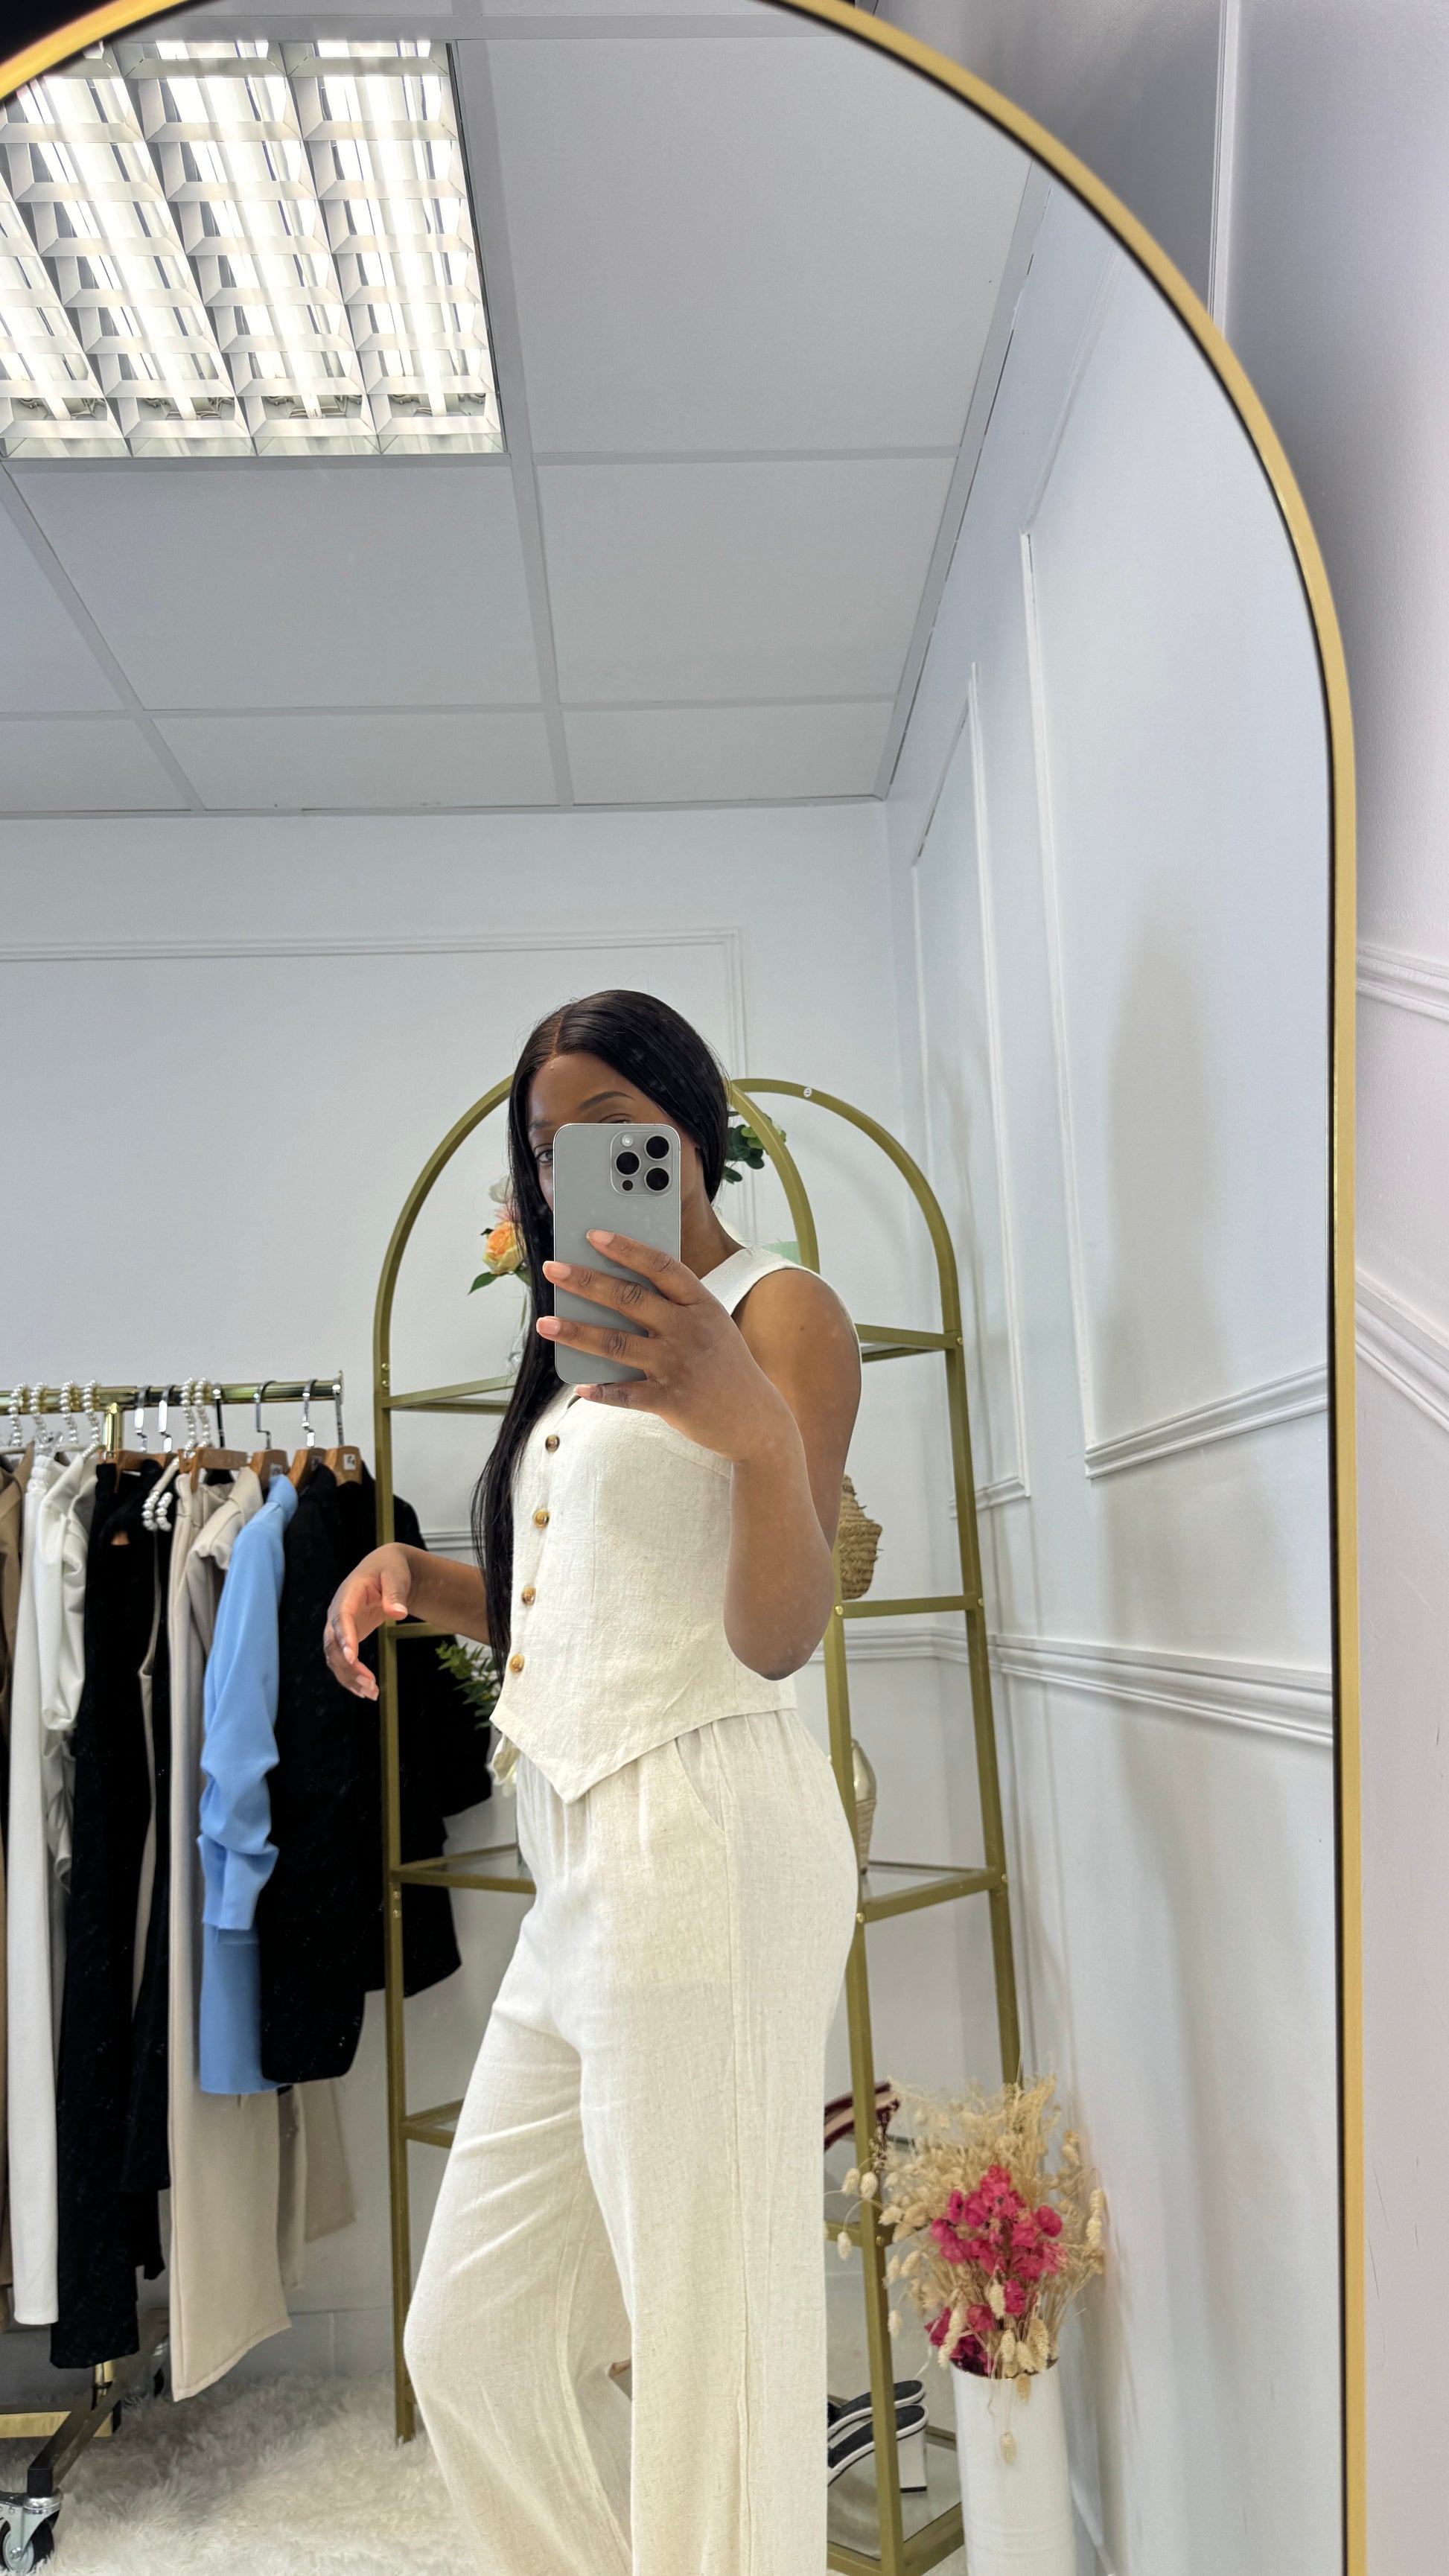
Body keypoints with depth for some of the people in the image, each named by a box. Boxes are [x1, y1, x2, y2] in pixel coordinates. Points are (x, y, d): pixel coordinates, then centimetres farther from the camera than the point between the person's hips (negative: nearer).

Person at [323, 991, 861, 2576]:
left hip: (704, 1850, -9)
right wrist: (416, 1581, 7)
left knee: (707, 2365, -2)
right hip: (580, 1872, 9)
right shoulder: (592, 1346, 21)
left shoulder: (782, 1310, -4)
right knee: (469, 2343, 14)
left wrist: (759, 1426, -36)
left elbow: (779, 1635, -17)